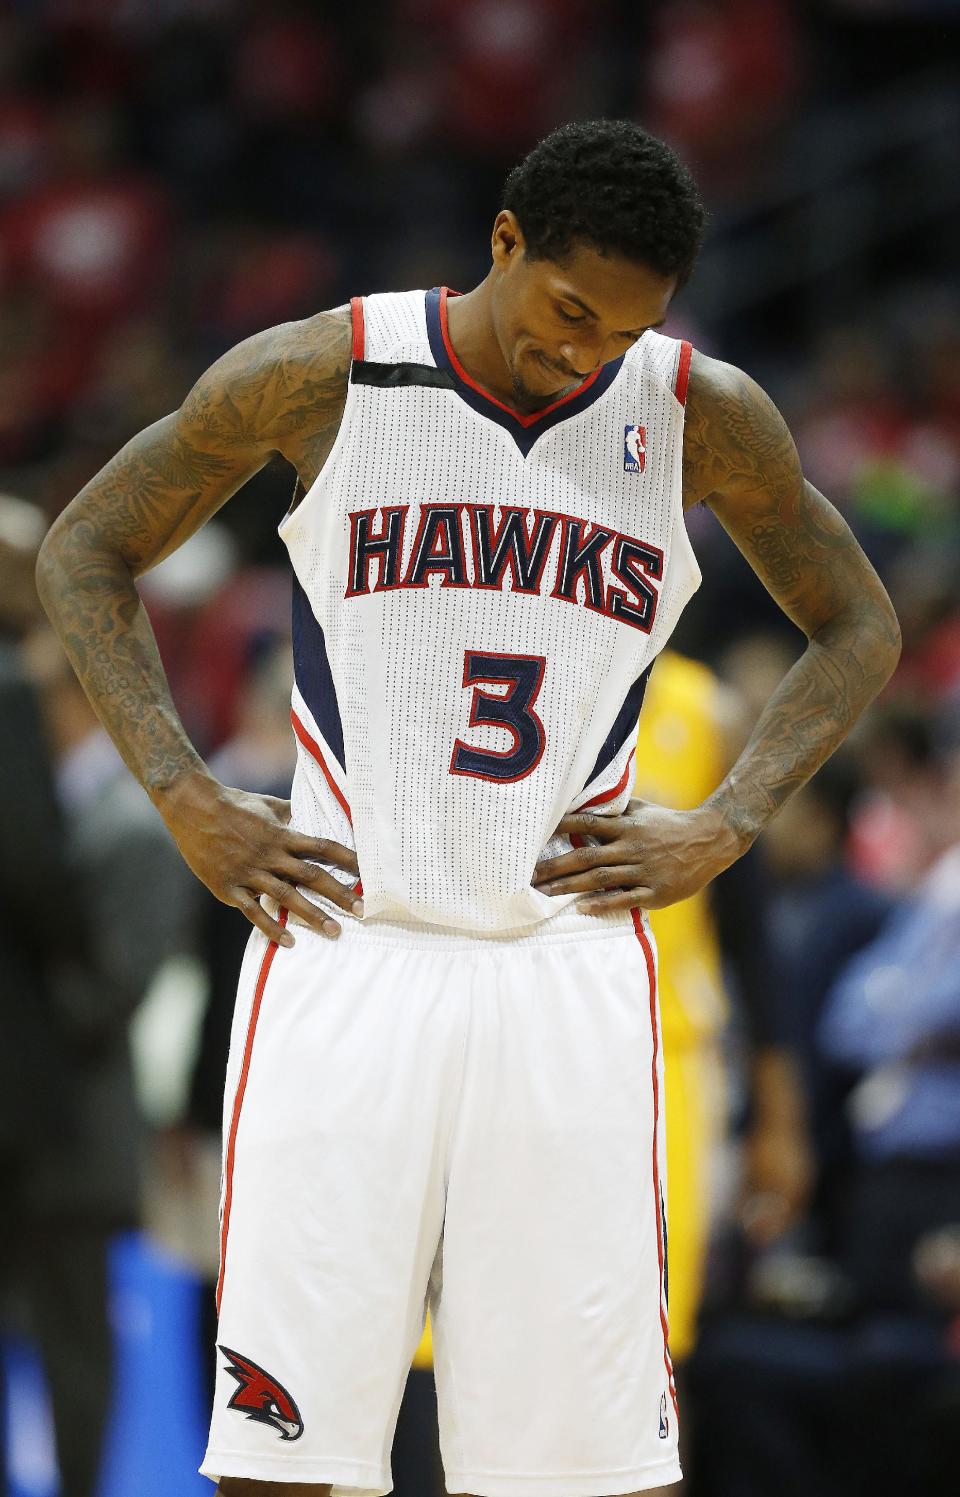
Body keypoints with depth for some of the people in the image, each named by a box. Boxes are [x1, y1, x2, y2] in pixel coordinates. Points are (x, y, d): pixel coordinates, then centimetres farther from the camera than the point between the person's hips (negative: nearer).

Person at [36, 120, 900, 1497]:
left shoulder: (702, 416, 3)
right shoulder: (318, 377, -2)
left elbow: (858, 626, 18)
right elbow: (84, 556, 9)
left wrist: (730, 825, 4)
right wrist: (184, 799, -2)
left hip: (570, 959, 2)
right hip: (349, 950, -1)